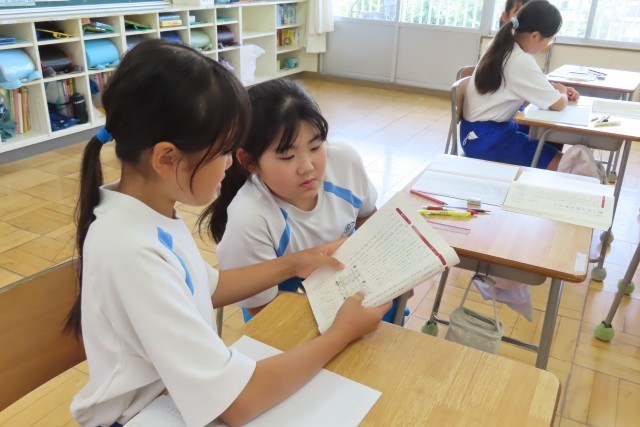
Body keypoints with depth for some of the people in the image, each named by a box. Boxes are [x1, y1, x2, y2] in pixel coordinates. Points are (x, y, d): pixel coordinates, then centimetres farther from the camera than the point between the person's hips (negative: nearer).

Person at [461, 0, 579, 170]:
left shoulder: (505, 46, 4)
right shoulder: (520, 61, -24)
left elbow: (531, 81, 22)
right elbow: (558, 104, -17)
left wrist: (558, 87, 8)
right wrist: (563, 95, 6)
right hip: (485, 138, -10)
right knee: (560, 164, -13)